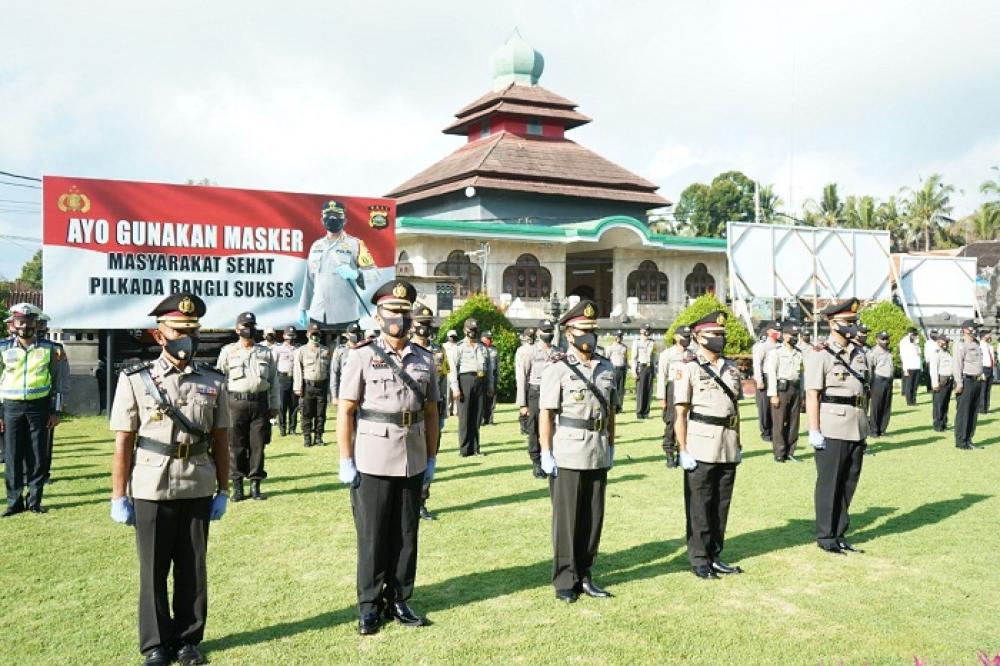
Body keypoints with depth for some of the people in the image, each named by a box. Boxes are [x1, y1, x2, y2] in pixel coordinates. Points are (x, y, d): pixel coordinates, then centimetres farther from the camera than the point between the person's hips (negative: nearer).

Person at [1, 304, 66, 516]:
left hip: (39, 407, 0)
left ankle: (34, 501, 14)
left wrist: (56, 411, 1)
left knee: (38, 456, 3)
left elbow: (57, 381, 5)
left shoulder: (49, 348, 2)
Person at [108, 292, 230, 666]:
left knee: (193, 569, 10)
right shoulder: (135, 380, -3)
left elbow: (220, 442, 6)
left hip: (198, 491, 2)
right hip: (151, 492, -2)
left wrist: (223, 491, 5)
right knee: (154, 570, 9)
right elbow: (123, 443, -3)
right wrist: (118, 497, -4)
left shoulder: (214, 383, 3)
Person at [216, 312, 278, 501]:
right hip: (236, 402, -2)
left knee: (258, 445, 3)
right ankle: (237, 487, 10)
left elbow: (273, 380, 13)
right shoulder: (228, 351, 5)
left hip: (260, 403, 2)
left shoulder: (265, 352, 12)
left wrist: (274, 406, 9)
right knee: (236, 446, 1)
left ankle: (255, 485, 12)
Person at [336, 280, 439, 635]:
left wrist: (431, 459, 9)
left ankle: (399, 600, 25)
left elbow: (431, 413, 11)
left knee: (406, 536, 11)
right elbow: (345, 411, -6)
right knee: (372, 537, 6)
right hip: (372, 463, -4)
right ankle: (369, 606, 19)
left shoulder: (425, 359, 7)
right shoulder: (362, 356, -5)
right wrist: (346, 462, -10)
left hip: (413, 464, 4)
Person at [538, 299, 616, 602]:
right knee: (567, 519, 4)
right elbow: (546, 413, -10)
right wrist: (546, 453, -13)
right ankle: (565, 580, 15)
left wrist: (611, 446, 13)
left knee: (593, 517, 10)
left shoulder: (606, 367, 10)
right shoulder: (558, 368, -7)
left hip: (598, 454, 5)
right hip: (568, 454, -5)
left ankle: (584, 575, 24)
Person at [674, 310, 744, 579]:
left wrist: (738, 444, 14)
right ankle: (699, 559, 12)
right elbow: (681, 413, -8)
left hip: (728, 448, 6)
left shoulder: (731, 368, 12)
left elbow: (736, 408, 17)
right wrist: (683, 450, -12)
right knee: (699, 506, 2)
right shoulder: (689, 369, -6)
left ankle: (715, 555, 23)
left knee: (721, 505, 12)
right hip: (701, 448, -6)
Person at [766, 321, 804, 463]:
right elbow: (771, 374, -8)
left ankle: (790, 452, 16)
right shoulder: (776, 352, -5)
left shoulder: (798, 353, 13)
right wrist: (773, 395, -13)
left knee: (793, 422, 7)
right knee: (779, 423, -4)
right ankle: (779, 454, 3)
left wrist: (801, 394, 10)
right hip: (781, 389, -6)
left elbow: (801, 374, 14)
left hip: (795, 389, 6)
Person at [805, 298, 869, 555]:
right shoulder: (820, 355, -9)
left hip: (856, 429, 7)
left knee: (848, 484, 12)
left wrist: (864, 427, 16)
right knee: (828, 485, 3)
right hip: (832, 430, -7)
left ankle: (840, 534, 23)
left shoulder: (859, 354, 12)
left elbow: (863, 391, 18)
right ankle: (826, 537, 13)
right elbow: (812, 396, -12)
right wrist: (814, 431, -16)